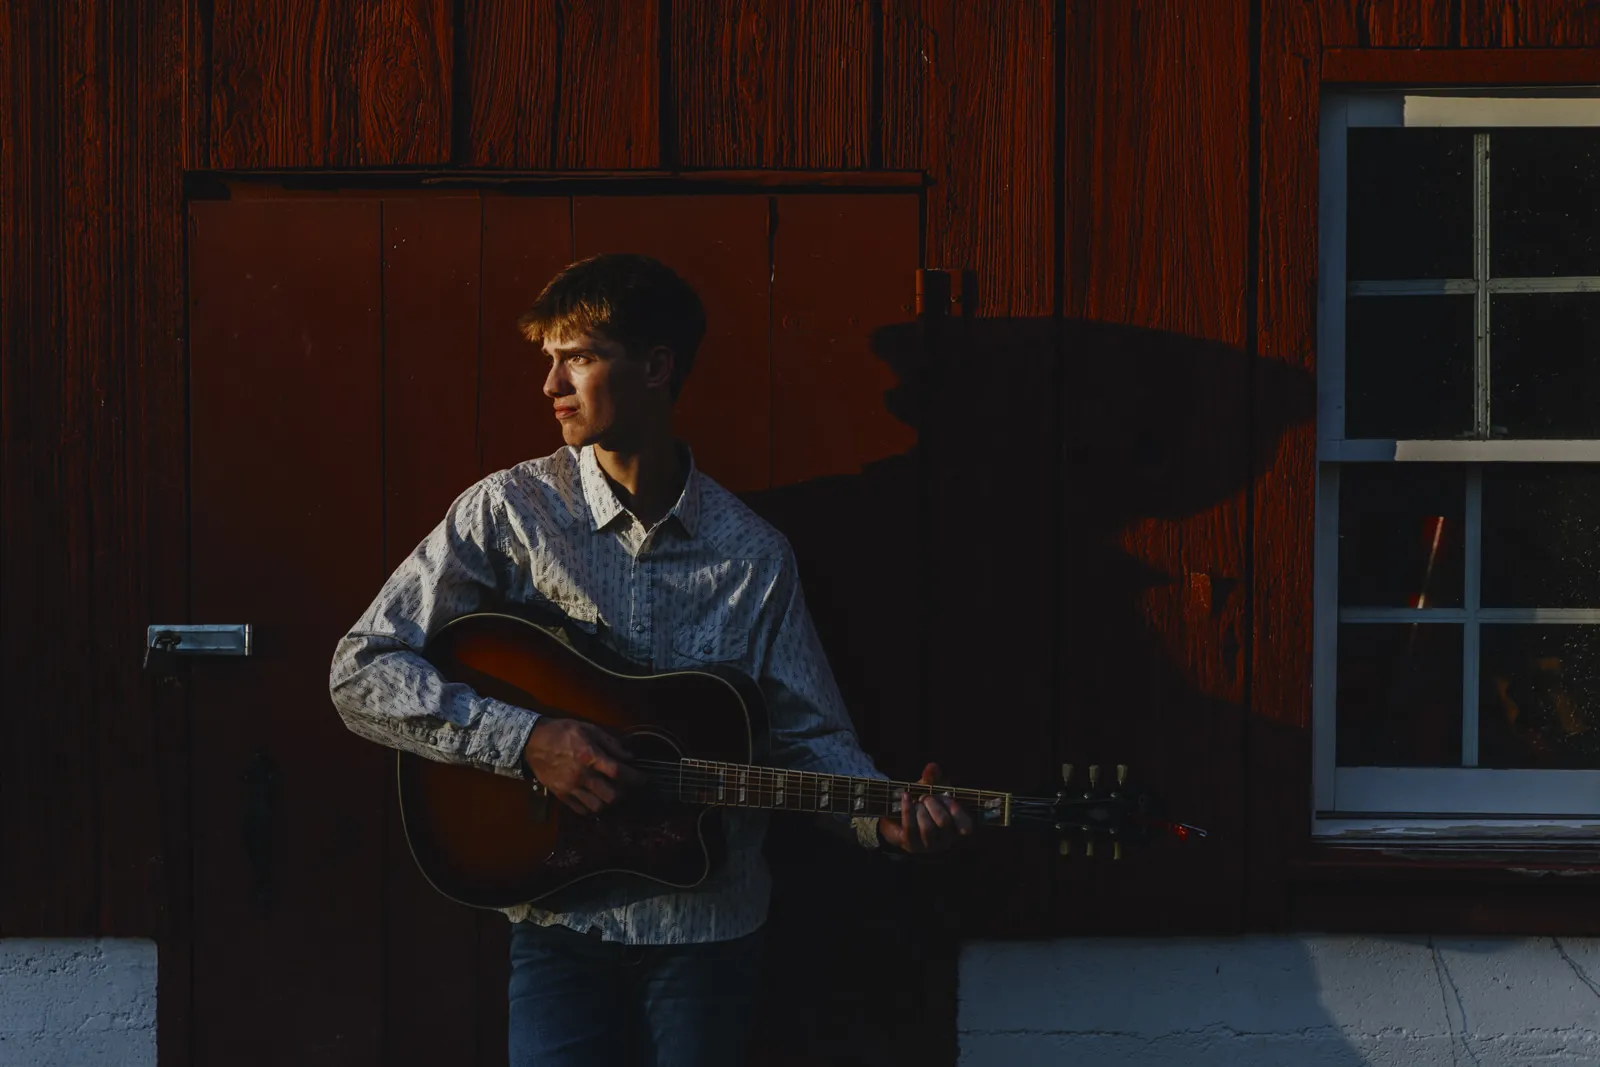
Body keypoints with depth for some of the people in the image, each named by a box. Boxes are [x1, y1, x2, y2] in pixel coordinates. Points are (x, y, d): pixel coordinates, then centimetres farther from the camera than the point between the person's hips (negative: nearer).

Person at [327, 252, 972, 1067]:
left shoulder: (752, 555, 1)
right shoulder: (510, 511, -5)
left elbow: (808, 740, 4)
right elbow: (361, 674, -8)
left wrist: (885, 820, -16)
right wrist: (527, 738, -19)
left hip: (708, 928, 2)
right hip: (562, 926, -2)